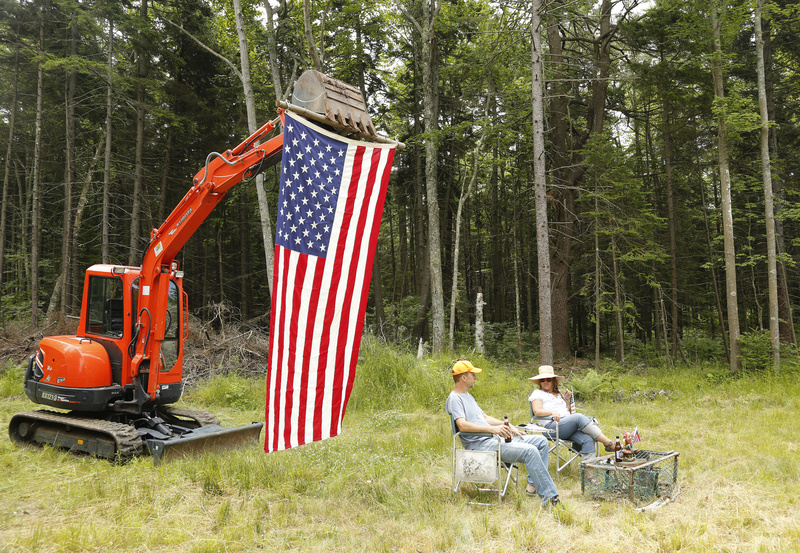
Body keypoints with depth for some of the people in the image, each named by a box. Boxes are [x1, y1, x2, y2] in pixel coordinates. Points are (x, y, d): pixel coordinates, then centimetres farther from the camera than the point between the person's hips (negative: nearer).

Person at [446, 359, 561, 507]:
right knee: (530, 451, -25)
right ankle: (549, 497, -20)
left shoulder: (468, 396, 24)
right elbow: (462, 425, -24)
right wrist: (492, 428, -32)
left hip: (495, 439, 10)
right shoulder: (454, 399, -9)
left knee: (541, 441, 6)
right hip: (480, 445, -10)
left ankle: (533, 484, 4)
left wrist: (509, 427, 17)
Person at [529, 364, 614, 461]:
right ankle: (609, 444, -31)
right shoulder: (537, 393, 12)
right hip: (552, 427, -6)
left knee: (588, 439, -25)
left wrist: (566, 400, 17)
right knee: (578, 417, -31)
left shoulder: (559, 394, 30)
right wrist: (552, 412, -24)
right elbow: (537, 411, -7)